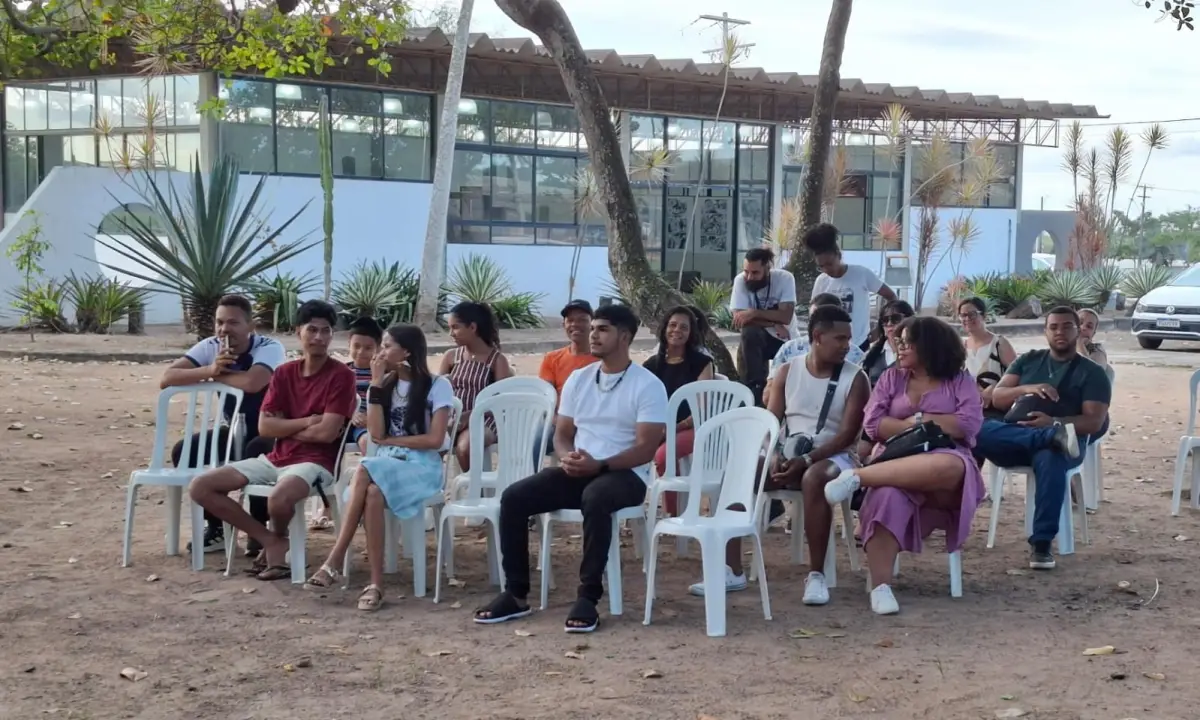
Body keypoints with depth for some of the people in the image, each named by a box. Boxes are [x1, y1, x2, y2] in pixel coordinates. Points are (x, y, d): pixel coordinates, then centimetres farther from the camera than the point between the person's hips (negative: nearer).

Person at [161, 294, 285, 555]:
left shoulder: (269, 348, -23)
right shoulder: (210, 347, -7)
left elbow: (252, 383, -44)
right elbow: (167, 379, -19)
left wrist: (217, 375, -25)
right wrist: (210, 370, -34)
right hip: (237, 430, 6)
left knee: (255, 454, -37)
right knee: (185, 451, -12)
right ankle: (215, 527, 2)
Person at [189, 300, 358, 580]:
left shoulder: (341, 375, -8)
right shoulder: (284, 373, 10)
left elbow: (327, 432, -16)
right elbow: (264, 427, 2)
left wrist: (286, 427, -2)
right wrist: (306, 422, -10)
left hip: (315, 462, -7)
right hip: (276, 458, 7)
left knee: (279, 498, -40)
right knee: (200, 487, -5)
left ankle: (280, 539, -1)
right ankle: (267, 539, 2)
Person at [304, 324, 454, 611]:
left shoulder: (437, 386, 0)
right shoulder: (385, 385, 14)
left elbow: (435, 440, -8)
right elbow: (376, 434, 1)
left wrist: (390, 440, -3)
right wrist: (376, 385, -1)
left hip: (423, 465, -4)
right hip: (387, 462, 4)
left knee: (364, 473, -34)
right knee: (372, 492, -35)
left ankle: (334, 563, -32)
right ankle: (376, 582, -38)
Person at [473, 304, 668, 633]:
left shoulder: (648, 385, -5)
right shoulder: (578, 379, 12)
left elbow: (645, 449, -12)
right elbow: (561, 434, 14)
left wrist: (599, 465, -25)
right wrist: (567, 457, -11)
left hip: (625, 475, -6)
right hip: (578, 471, 6)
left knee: (595, 498, -41)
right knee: (514, 497, -17)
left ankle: (588, 597, -33)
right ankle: (516, 594, -11)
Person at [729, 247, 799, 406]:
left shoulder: (785, 278, -18)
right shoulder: (740, 280, -17)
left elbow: (786, 316, -26)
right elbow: (739, 318, -24)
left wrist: (755, 313, -33)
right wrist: (773, 324, -28)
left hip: (788, 340, 1)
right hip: (758, 339, -1)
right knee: (749, 332, -34)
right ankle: (754, 388, -26)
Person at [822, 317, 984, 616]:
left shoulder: (960, 380, 13)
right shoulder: (891, 378, 19)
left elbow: (969, 423, -4)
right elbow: (873, 424, 6)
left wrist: (919, 419, 0)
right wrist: (913, 429, -6)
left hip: (945, 460, -1)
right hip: (896, 459, 1)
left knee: (947, 468, -43)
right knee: (887, 496, -38)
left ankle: (858, 477, -37)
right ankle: (881, 587, -40)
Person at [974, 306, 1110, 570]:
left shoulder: (1092, 373, 10)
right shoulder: (1027, 360, 20)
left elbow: (1094, 422, -3)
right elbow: (997, 398, 10)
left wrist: (1052, 421, -20)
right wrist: (1026, 389, -11)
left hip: (1051, 445, -2)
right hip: (1016, 437, 2)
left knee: (1052, 459, -41)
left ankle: (1041, 544, -38)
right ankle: (1055, 435, -41)